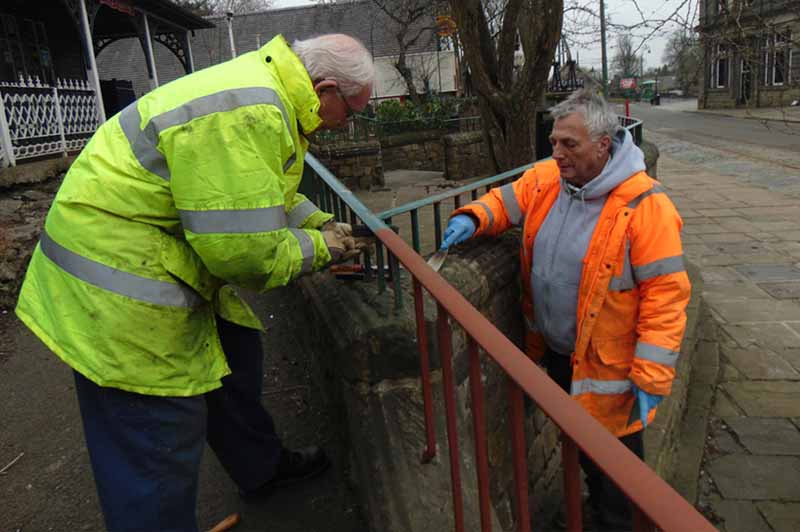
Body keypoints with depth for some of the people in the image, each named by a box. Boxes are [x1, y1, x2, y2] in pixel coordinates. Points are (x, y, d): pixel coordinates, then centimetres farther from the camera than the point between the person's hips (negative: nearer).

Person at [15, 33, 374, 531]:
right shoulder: (246, 115, -27)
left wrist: (325, 225, 9)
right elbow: (245, 252, -28)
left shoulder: (267, 88, 8)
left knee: (233, 354, 21)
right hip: (117, 281, -11)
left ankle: (263, 466, 42)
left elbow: (270, 192, 22)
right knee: (159, 439, -2)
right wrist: (318, 248, -10)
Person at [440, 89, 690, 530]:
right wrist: (471, 218, -11)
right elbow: (504, 202, 12)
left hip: (608, 365, -6)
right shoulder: (545, 179, -5)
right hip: (556, 350, 7)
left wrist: (651, 377, -23)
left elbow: (665, 293, -23)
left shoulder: (645, 205, -23)